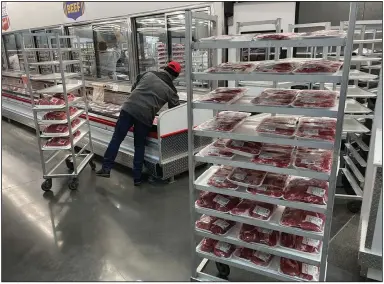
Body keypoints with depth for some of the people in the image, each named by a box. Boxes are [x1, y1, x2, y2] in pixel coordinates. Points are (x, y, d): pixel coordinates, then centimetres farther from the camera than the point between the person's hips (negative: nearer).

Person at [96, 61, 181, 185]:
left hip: (129, 108, 1)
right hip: (145, 117, -1)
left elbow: (133, 88, 21)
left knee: (116, 138, 8)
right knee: (140, 146, 11)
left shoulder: (148, 74, 14)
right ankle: (137, 178, 16)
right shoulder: (170, 90, 9)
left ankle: (106, 168, 9)